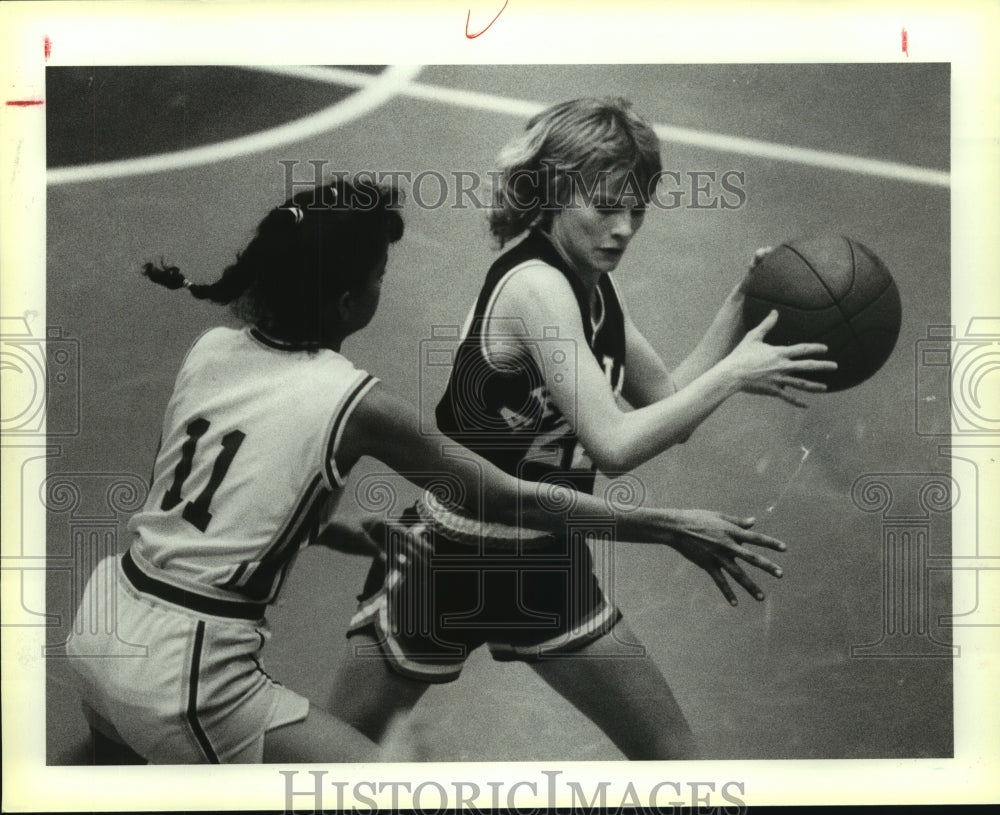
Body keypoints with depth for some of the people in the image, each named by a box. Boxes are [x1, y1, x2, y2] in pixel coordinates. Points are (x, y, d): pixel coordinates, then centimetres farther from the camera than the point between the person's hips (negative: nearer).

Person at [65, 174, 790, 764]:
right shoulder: (355, 405, -15)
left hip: (105, 619, 7)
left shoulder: (211, 350, 1)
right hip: (189, 682, -7)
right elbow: (507, 502, -8)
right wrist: (672, 527, -1)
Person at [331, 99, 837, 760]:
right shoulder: (535, 284, -23)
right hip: (451, 559, -7)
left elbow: (667, 405, 5)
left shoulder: (594, 286, 2)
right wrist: (733, 372, -23)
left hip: (547, 563, 8)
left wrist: (740, 306, -3)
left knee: (672, 752, 8)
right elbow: (614, 445, -30)